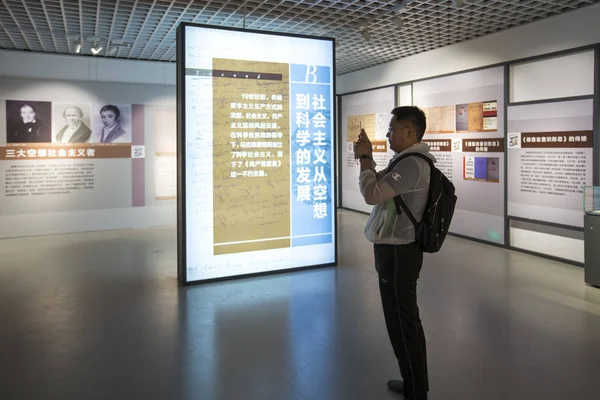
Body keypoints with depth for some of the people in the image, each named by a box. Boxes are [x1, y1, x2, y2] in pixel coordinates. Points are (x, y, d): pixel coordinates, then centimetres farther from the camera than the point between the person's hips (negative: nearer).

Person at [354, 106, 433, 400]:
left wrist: (364, 158, -14)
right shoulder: (410, 161, 12)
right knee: (406, 320, 20)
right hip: (399, 250, 11)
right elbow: (380, 188, 20)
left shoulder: (412, 165, -23)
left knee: (402, 324, 1)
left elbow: (371, 194, -27)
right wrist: (367, 157, 9)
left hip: (397, 254, -11)